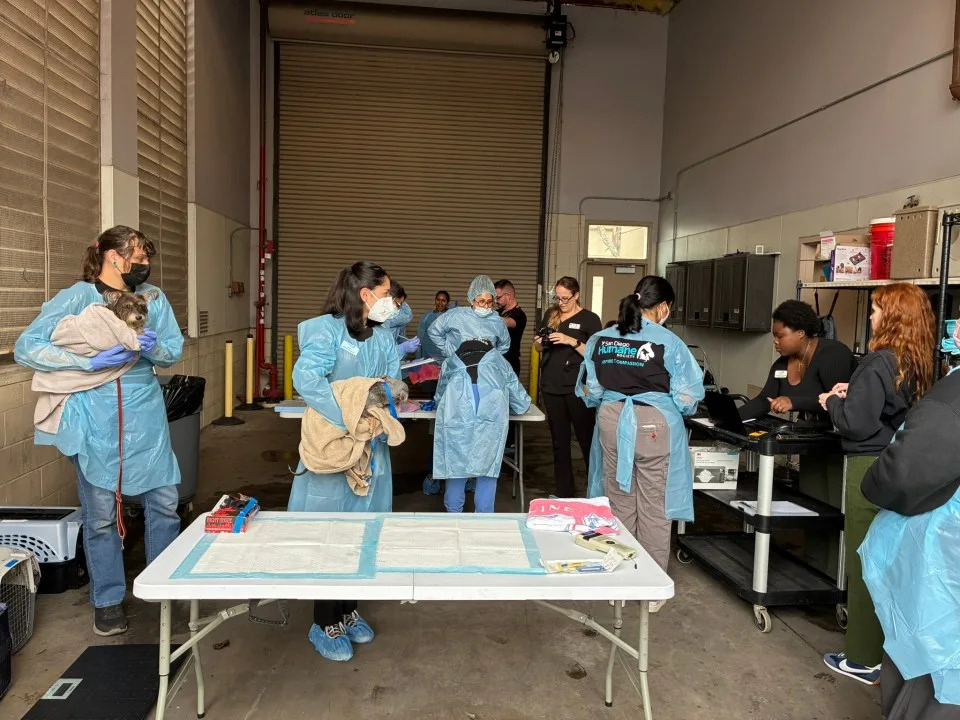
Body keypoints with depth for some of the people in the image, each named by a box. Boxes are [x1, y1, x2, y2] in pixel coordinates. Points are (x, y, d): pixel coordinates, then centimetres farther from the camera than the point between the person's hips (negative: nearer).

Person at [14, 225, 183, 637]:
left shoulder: (152, 297, 5)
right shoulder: (76, 298, -6)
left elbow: (174, 352, 5)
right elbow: (26, 348, -13)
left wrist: (154, 348, -17)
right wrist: (89, 362, -22)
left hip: (145, 414, 3)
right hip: (95, 420, -3)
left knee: (165, 502, 7)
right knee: (101, 514, 7)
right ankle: (108, 601, 25)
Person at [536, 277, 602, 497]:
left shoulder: (590, 319, -4)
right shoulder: (551, 315, 10)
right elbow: (540, 348, 20)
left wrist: (572, 341, -20)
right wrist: (539, 343, -3)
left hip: (578, 388, -5)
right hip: (552, 387, 5)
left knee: (587, 440, 0)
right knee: (559, 442, 11)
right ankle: (563, 493, 20)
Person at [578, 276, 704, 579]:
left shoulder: (601, 339, 0)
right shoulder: (669, 342, -12)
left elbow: (590, 390, 6)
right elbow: (687, 398, -7)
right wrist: (681, 409, 16)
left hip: (613, 423, 4)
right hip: (655, 426, -4)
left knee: (619, 503, 15)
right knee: (654, 508, 9)